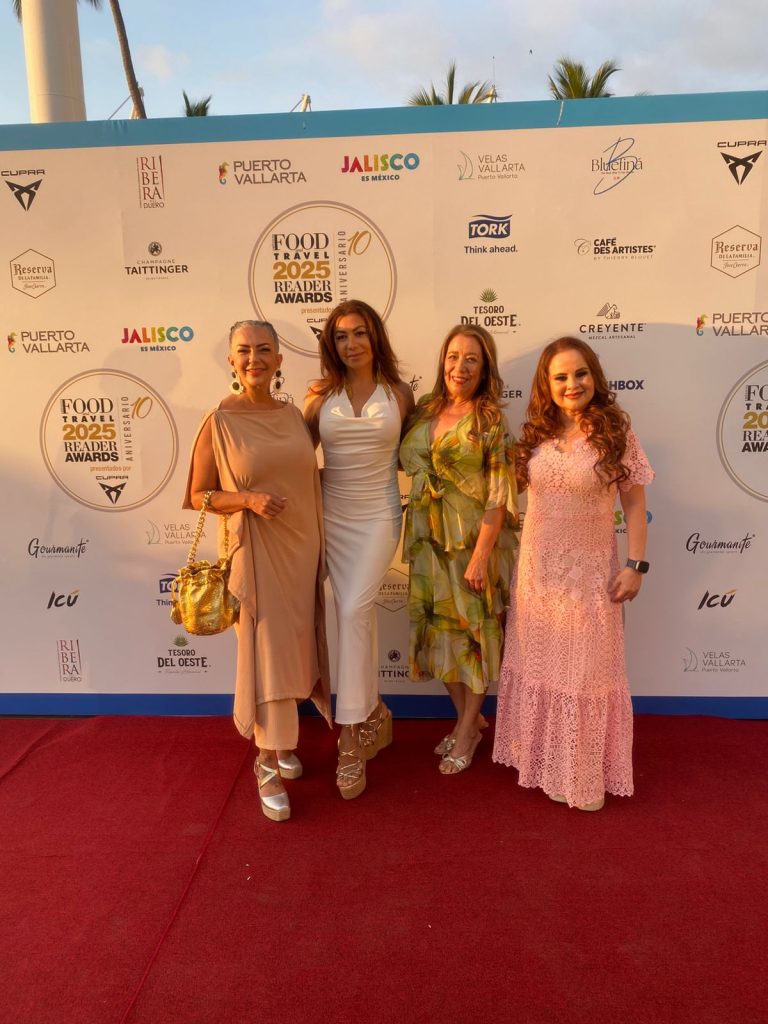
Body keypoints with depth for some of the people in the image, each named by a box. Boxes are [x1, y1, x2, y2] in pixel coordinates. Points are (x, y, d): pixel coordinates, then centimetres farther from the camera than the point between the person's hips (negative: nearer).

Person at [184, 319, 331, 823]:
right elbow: (198, 496, -5)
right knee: (266, 652, -1)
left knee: (296, 648, 14)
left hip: (304, 547, 5)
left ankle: (283, 743, 35)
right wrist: (248, 499, -19)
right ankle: (269, 764, 16)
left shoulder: (294, 414, 6)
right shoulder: (218, 422, -8)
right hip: (257, 552, -5)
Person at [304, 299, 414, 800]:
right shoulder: (320, 395, 2)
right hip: (332, 516, 2)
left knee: (354, 611, -13)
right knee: (356, 614, 7)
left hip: (378, 516, -2)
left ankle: (351, 738, -3)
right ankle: (374, 715, 27)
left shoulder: (400, 394, 1)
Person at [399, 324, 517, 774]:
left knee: (473, 628, 7)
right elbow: (407, 461, 14)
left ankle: (468, 731, 26)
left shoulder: (490, 420, -11)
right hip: (429, 540, 5)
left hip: (473, 539, -5)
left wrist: (481, 556, -18)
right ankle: (468, 716, 34)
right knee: (439, 627, 13)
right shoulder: (426, 412, 5)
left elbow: (499, 495, -15)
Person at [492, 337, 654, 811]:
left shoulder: (616, 430, -8)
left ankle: (585, 773, 25)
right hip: (537, 566, 4)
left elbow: (634, 503, -6)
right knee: (539, 663, 14)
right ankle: (543, 757, 34)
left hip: (589, 568, -3)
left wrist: (635, 564, -11)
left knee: (585, 666, 6)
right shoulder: (535, 433, 1)